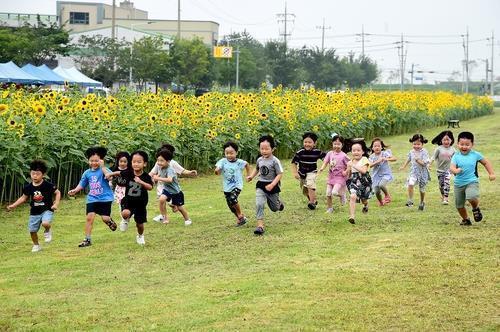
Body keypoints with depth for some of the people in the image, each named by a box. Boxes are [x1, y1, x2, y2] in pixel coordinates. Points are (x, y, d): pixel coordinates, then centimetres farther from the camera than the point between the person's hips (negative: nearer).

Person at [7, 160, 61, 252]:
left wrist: (56, 204, -16)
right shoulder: (28, 187, -3)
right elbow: (24, 197, 10)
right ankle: (36, 245, 31)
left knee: (45, 223, -31)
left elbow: (57, 193, -4)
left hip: (47, 210, -4)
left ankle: (48, 231, 6)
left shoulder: (48, 185, -14)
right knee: (32, 230, 6)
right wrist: (13, 205, 2)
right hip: (34, 212, 4)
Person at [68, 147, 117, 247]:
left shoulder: (104, 170, -9)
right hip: (92, 198, 4)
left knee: (105, 218, -7)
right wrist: (75, 190, -2)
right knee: (90, 217, -6)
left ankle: (110, 222, 33)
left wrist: (102, 167, -29)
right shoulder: (87, 173, 6)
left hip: (105, 198, -4)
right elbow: (82, 184, 15)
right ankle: (87, 239, 1)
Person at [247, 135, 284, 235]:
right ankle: (260, 225, -18)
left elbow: (279, 174, -15)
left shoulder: (275, 161, -16)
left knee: (274, 208, 14)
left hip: (272, 186, -3)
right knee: (259, 204, -18)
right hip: (261, 185, 3)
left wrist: (272, 185, -25)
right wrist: (251, 176, 4)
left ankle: (279, 203, 51)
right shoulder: (259, 160, 1)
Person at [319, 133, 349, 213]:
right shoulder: (330, 154, 2)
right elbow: (325, 162, -2)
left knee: (334, 192, -21)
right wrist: (322, 168, -20)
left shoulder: (343, 155, -10)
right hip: (331, 176, 5)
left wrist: (346, 172, -16)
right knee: (328, 194, 3)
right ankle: (329, 208, 18)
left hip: (340, 177, -5)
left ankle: (342, 195, 13)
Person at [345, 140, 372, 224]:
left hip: (363, 181, -2)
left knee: (363, 198, 14)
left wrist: (353, 166, -24)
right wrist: (348, 170, -5)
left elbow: (364, 171, -23)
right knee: (353, 196, -22)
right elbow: (349, 175, 17)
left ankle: (365, 205, 56)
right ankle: (351, 216, -25)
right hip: (354, 181, 2)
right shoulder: (351, 161, 7)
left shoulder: (364, 160, -6)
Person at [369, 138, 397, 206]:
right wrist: (377, 161, -28)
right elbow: (369, 165, -17)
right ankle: (380, 202, 35)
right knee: (377, 192, 2)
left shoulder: (384, 153, -8)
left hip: (386, 174, -3)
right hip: (376, 175, 3)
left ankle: (387, 195, -1)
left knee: (381, 185, -31)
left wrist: (386, 159, -33)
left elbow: (394, 158, -18)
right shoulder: (372, 156, -3)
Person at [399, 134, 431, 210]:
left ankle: (422, 203, 34)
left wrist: (418, 160, -35)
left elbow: (424, 163, -21)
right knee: (410, 184, -23)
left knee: (422, 189, 12)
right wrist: (403, 166, 17)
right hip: (413, 172, 3)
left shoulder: (424, 152, -14)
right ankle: (410, 201, -14)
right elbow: (408, 159, 20)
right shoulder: (411, 152, 1)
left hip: (422, 172, -3)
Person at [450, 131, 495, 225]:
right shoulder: (456, 156, -5)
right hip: (459, 183, 3)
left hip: (472, 182, -2)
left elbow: (486, 162, 12)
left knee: (472, 197, -32)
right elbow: (451, 167, -19)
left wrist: (491, 173, 7)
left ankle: (476, 208, 1)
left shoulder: (475, 155, -3)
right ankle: (465, 219, 37)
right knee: (459, 206, 11)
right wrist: (455, 170, -41)